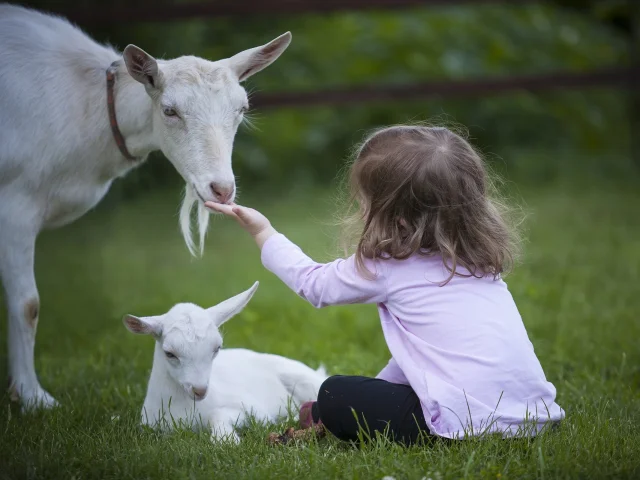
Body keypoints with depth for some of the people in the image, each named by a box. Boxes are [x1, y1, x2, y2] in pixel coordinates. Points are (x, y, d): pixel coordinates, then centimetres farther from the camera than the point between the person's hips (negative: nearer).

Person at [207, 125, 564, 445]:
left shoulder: (389, 267, -5)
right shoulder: (475, 258, 15)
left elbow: (314, 283, 15)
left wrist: (265, 234, 27)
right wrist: (384, 383, 33)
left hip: (468, 422, -8)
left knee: (334, 396, 2)